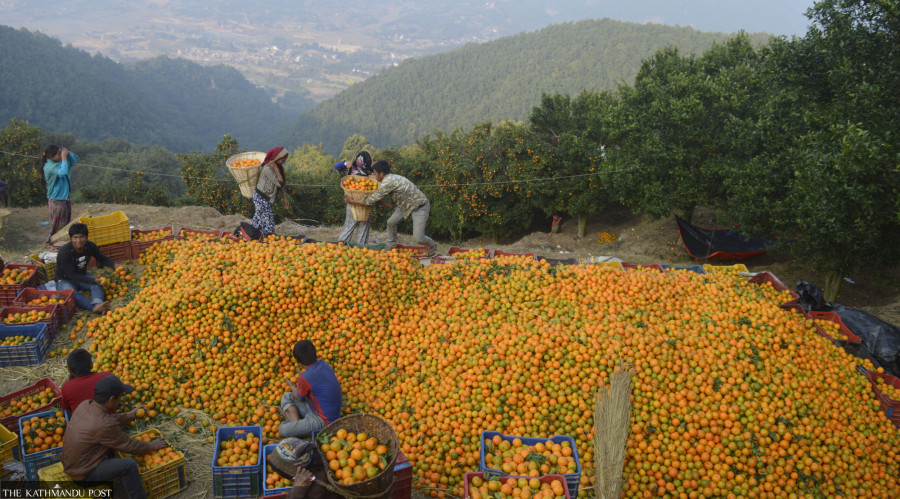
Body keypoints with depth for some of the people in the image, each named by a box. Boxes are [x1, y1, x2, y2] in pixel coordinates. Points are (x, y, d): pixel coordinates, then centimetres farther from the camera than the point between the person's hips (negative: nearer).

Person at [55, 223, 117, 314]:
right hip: (65, 280, -5)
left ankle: (98, 303, -54)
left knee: (98, 283, -26)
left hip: (82, 276, 5)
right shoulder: (64, 252, -27)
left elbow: (103, 259, 6)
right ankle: (94, 308, -61)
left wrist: (115, 265, -15)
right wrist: (93, 280, -36)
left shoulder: (90, 246, -10)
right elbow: (72, 275, -28)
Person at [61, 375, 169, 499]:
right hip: (82, 474, -9)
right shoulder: (104, 425, -30)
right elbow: (128, 445, -15)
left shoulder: (85, 405, -6)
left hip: (70, 463, 9)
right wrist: (151, 446, -1)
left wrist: (129, 415, 17)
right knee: (129, 465, -18)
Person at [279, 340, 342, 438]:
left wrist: (291, 385, 15)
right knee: (286, 397, 12)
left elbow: (300, 398, -5)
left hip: (322, 422, -9)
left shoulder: (304, 378, -26)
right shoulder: (324, 364, -4)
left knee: (282, 429, -17)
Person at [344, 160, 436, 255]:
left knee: (418, 238, -11)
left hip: (420, 207, -10)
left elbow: (372, 200, -18)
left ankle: (432, 246, 19)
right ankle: (391, 247, 22)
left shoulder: (388, 182, -24)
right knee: (391, 222, 5)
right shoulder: (392, 178, 5)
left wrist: (353, 201, -10)